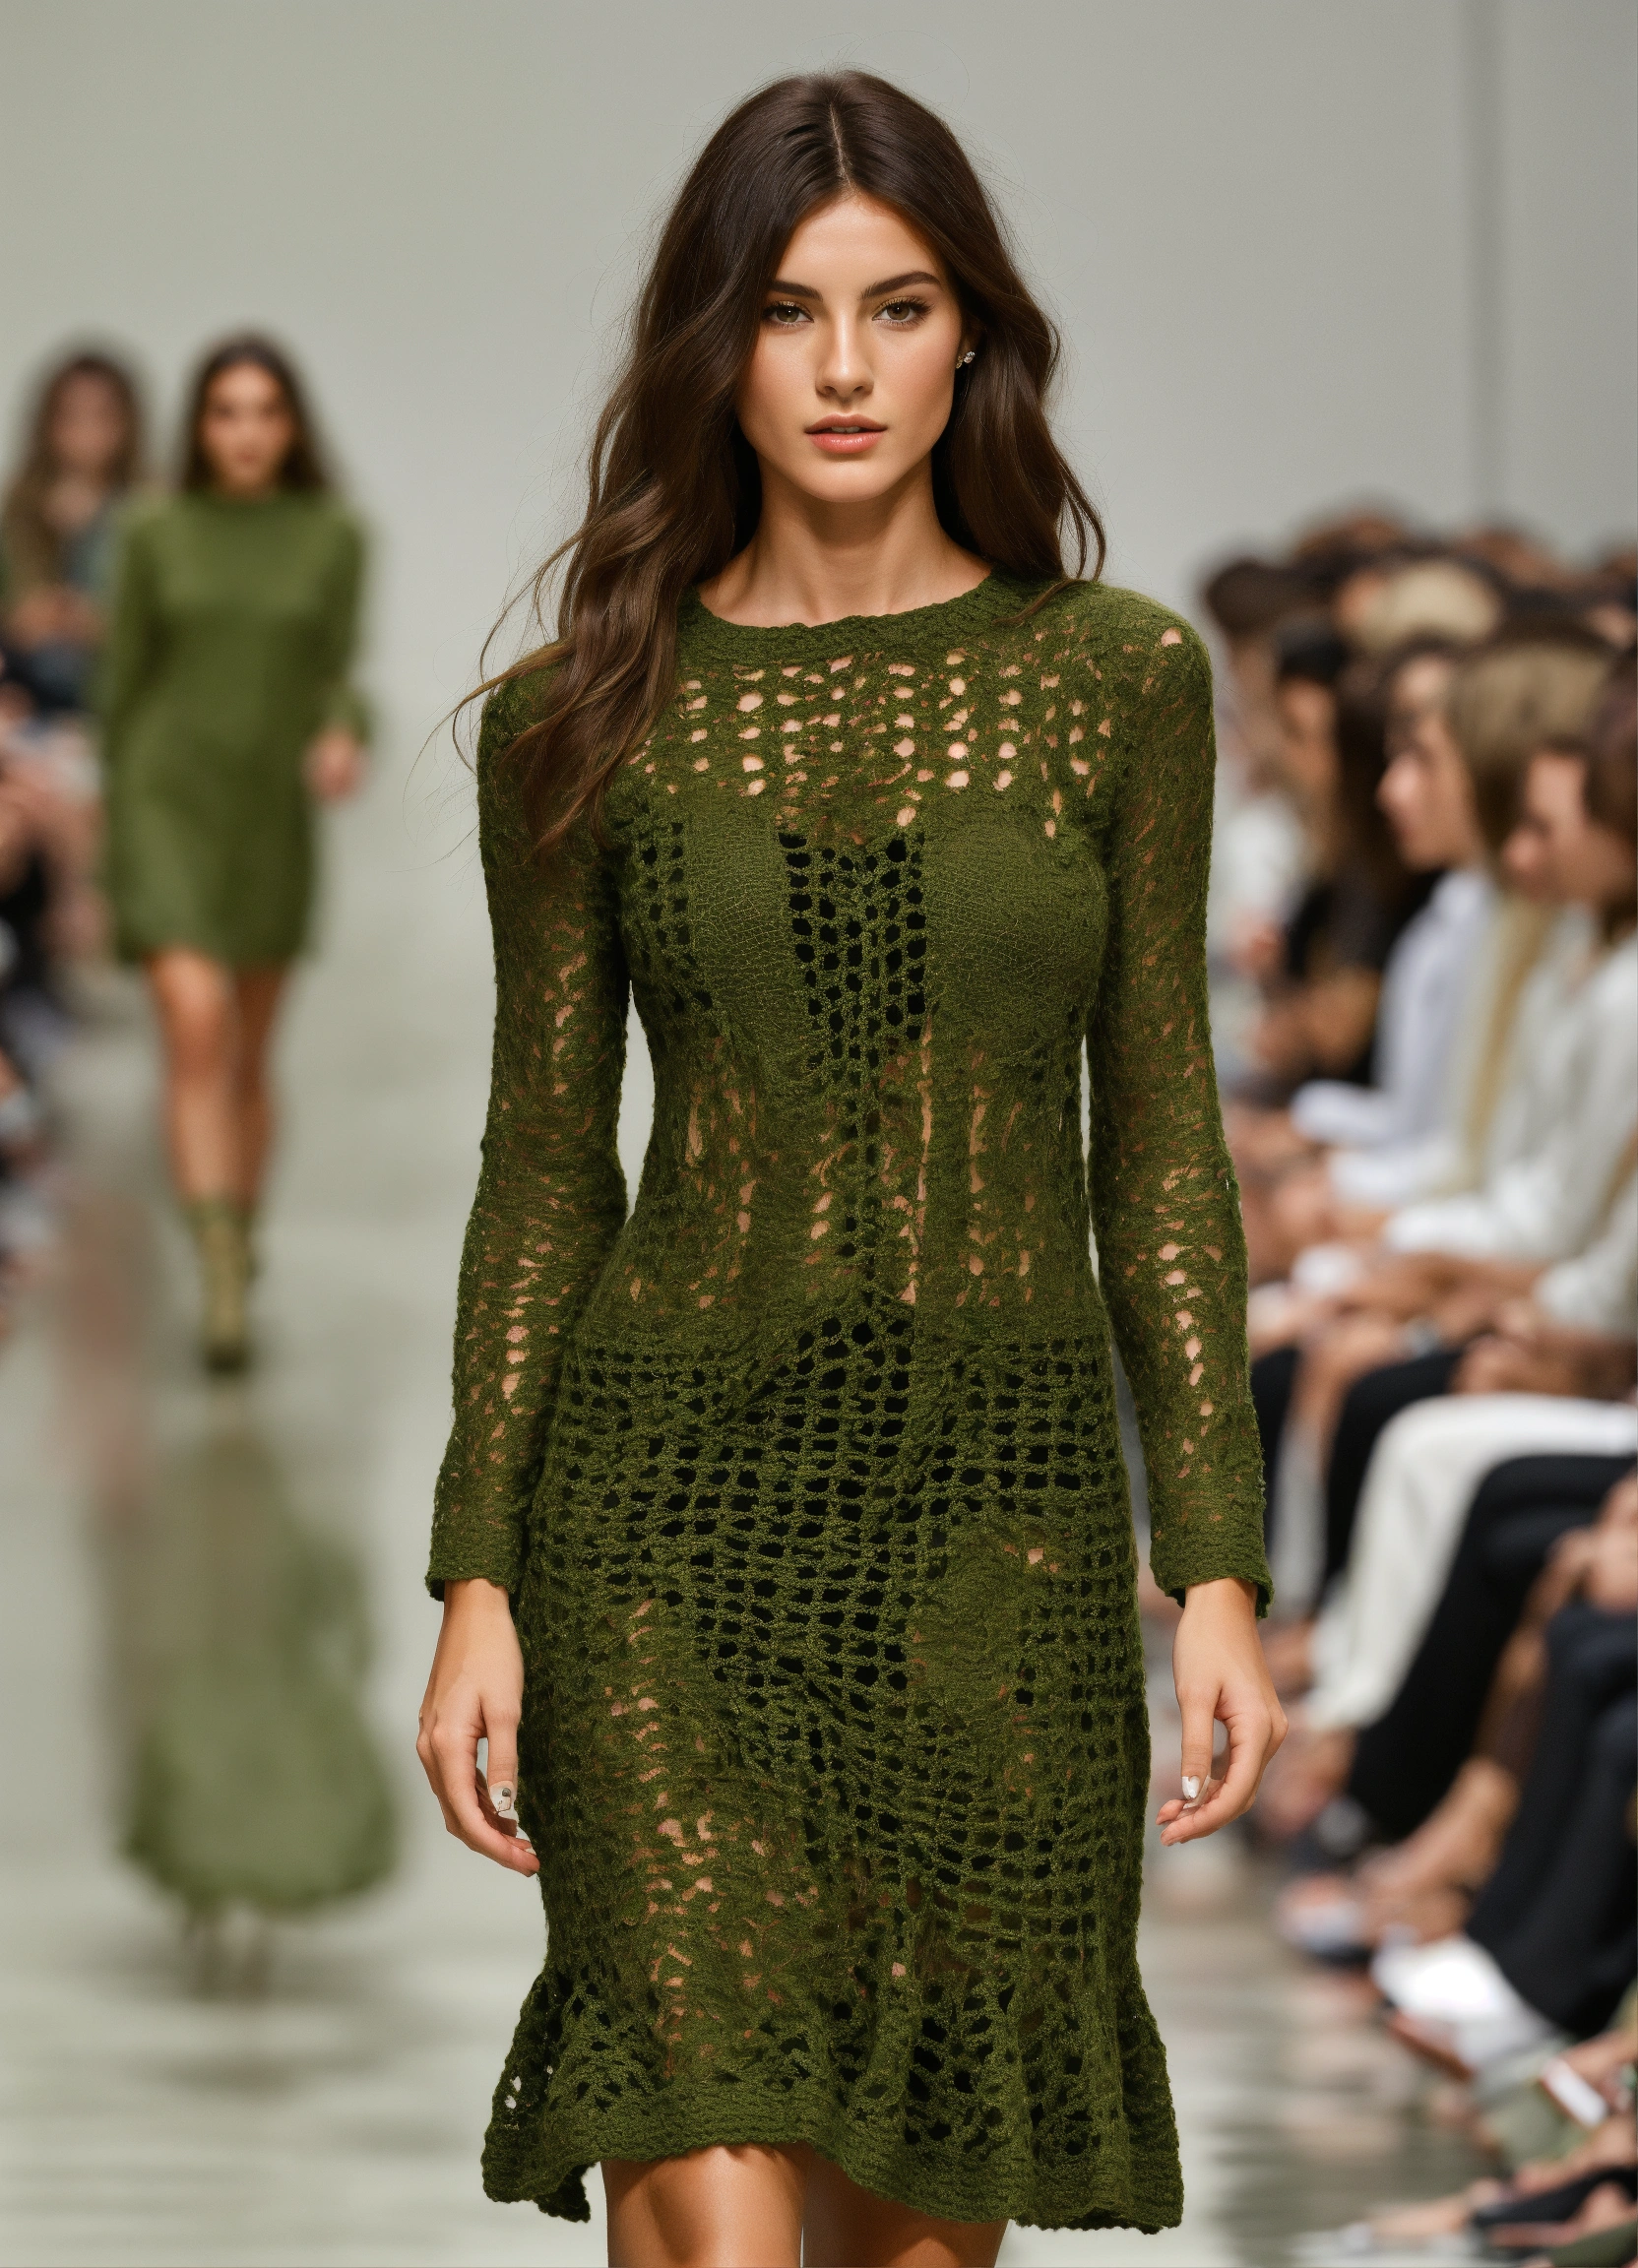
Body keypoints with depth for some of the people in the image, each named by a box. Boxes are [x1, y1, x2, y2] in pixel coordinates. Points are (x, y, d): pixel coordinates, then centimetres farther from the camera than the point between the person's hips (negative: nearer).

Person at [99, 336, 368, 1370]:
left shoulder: (333, 537, 0)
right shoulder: (158, 535, -1)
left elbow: (335, 674, -1)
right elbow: (126, 687, 5)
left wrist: (343, 739, -25)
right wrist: (113, 847, 7)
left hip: (272, 818, 2)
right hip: (167, 804, -2)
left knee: (249, 1055, 13)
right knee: (195, 1023, -20)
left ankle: (241, 1244, 33)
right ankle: (222, 1284, -27)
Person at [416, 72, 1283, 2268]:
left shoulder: (1116, 680, 4)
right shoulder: (588, 719, 2)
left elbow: (1158, 1147, 5)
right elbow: (545, 1163, 6)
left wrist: (1222, 1572, 0)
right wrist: (474, 1585, 0)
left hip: (1002, 1514, 1)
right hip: (676, 1509, -1)